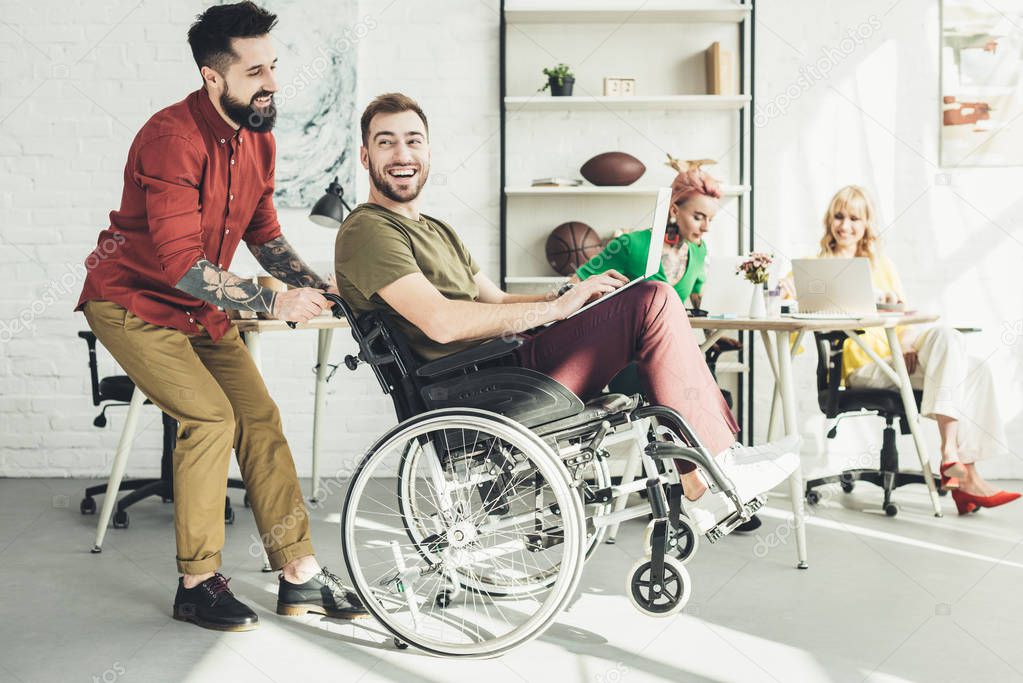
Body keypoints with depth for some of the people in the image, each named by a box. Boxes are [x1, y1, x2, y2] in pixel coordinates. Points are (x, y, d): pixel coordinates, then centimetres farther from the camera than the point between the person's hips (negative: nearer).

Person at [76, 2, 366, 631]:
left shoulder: (258, 138, 1)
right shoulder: (173, 138, -26)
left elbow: (265, 235, 6)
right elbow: (180, 262, -30)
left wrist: (320, 288, -9)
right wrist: (271, 302, -29)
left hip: (201, 308, 7)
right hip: (134, 301, -7)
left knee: (261, 417, -2)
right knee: (211, 416, -20)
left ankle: (300, 576, 3)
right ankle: (197, 584, -7)